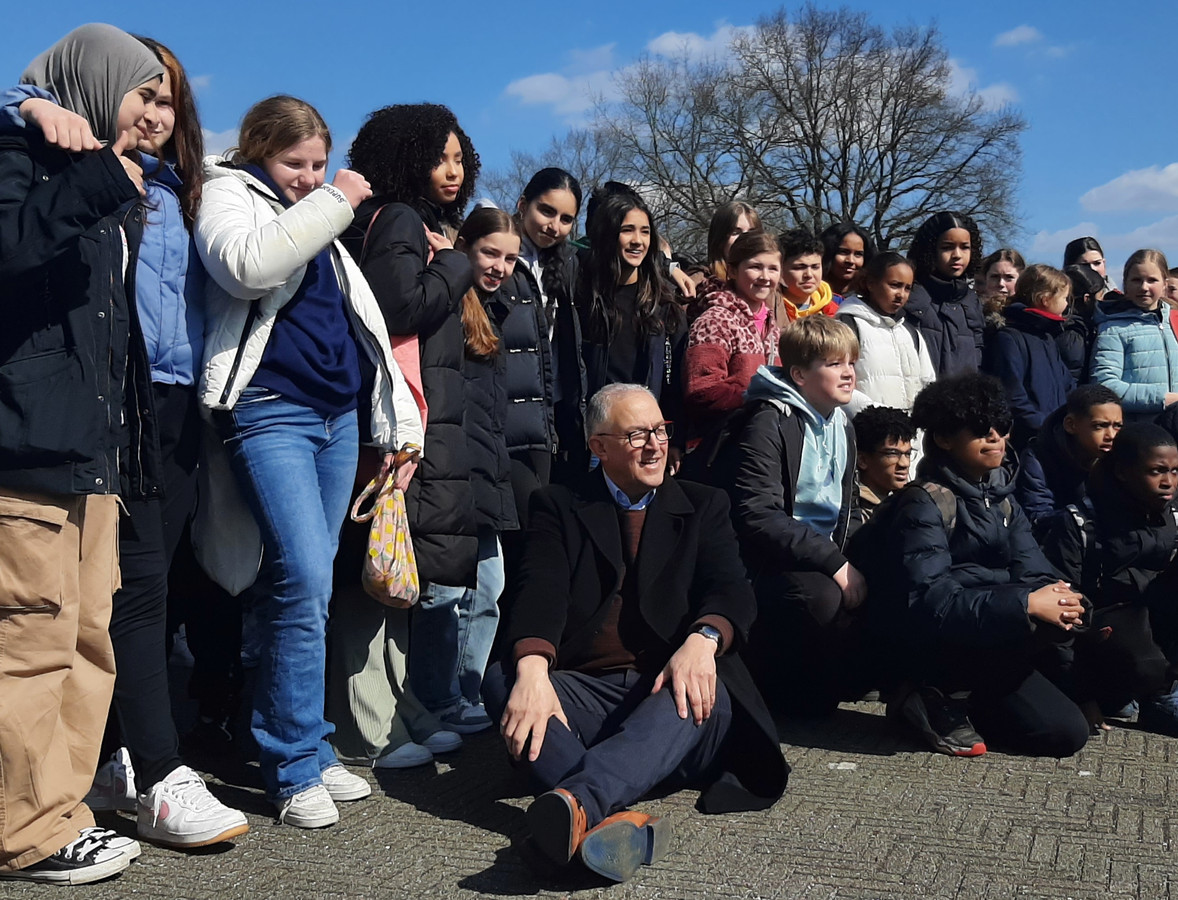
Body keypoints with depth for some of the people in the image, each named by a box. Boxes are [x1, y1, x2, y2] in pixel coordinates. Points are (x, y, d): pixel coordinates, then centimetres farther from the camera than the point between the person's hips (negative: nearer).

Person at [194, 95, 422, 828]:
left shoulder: (321, 219, 24)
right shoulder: (229, 196, 4)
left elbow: (360, 321, 22)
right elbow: (249, 264, -20)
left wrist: (398, 424, 14)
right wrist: (333, 202, -12)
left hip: (341, 414, 7)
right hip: (270, 412, -7)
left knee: (309, 585, 7)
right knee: (304, 580, -16)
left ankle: (301, 748, 15)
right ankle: (297, 766, -4)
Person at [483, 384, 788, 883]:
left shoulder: (704, 506, 17)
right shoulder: (558, 506, 13)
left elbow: (730, 589, -1)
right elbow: (540, 592, -5)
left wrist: (702, 640, -27)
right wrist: (532, 669, -28)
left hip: (671, 691, 0)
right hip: (583, 692, 1)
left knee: (702, 693, -34)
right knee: (501, 678, -28)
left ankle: (576, 802, -56)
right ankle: (612, 818, -49)